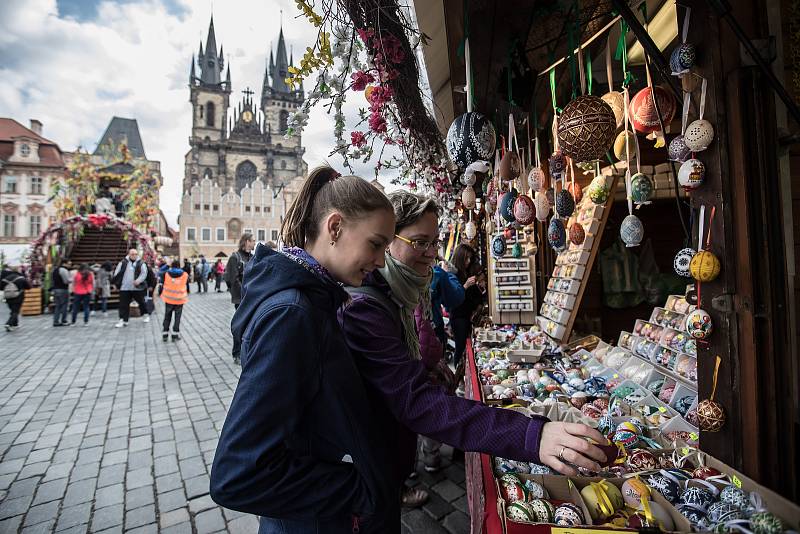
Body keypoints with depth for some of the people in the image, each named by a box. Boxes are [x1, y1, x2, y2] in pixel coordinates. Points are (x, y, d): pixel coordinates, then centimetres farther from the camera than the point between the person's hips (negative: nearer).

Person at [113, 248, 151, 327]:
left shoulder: (141, 263, 1)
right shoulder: (123, 262, 4)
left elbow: (144, 273, -6)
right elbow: (117, 273, 8)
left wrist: (139, 280, -21)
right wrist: (116, 283, 3)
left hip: (138, 287, -1)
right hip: (124, 288, 1)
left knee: (141, 302, 11)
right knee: (123, 304, 2)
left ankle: (146, 315, 30)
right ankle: (123, 320, 8)